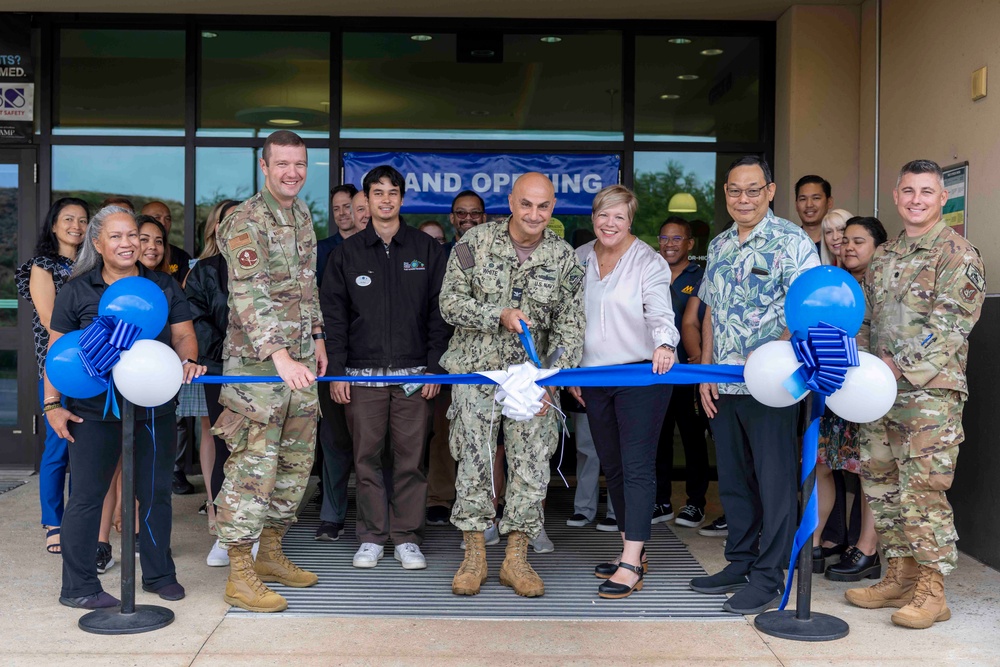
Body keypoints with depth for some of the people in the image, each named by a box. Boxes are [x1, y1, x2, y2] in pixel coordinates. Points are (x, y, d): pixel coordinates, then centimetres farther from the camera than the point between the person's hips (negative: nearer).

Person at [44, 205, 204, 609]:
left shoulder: (163, 287, 7)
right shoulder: (77, 291, 2)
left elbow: (183, 335, 7)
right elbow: (58, 352, 3)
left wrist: (188, 361, -15)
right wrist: (52, 404, -2)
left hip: (154, 409, 2)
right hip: (94, 411, -2)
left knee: (155, 493, 11)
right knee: (87, 496, 3)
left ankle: (159, 575, 26)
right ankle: (77, 587, 14)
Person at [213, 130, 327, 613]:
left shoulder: (302, 215, 14)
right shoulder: (246, 222, -13)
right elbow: (249, 295, -24)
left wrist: (316, 337, 19)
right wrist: (280, 355, -34)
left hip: (299, 359, 8)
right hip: (257, 362, -8)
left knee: (296, 461, 13)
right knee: (254, 464, -7)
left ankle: (270, 554, 26)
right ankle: (240, 575, 1)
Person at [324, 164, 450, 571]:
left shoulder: (426, 249, 7)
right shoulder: (347, 253, 9)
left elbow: (440, 312, 5)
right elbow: (333, 314, 7)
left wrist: (435, 367, -2)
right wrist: (336, 371, 0)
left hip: (414, 373, 0)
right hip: (363, 374, 1)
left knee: (411, 458, 1)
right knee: (367, 457, 3)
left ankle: (407, 537, 12)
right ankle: (372, 537, 14)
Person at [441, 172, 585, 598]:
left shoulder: (564, 259, -1)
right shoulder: (475, 243, -4)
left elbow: (570, 328, -2)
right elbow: (450, 303, -5)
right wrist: (500, 315, -19)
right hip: (475, 371, -1)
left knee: (532, 466, 0)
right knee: (474, 463, 1)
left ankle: (516, 559, 14)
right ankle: (474, 558, 15)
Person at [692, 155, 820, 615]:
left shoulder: (791, 241, -8)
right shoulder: (719, 246, 13)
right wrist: (706, 370, 9)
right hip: (723, 385, 7)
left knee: (774, 481, 1)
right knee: (733, 480, 14)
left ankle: (768, 578, 9)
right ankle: (739, 564, 27)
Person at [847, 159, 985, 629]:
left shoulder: (957, 254, -4)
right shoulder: (883, 257, 18)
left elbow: (948, 325, -14)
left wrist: (898, 366, -20)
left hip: (931, 391, -7)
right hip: (880, 394, 7)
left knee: (923, 489, -9)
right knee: (882, 485, 10)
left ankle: (931, 591, 0)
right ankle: (900, 577, 21)